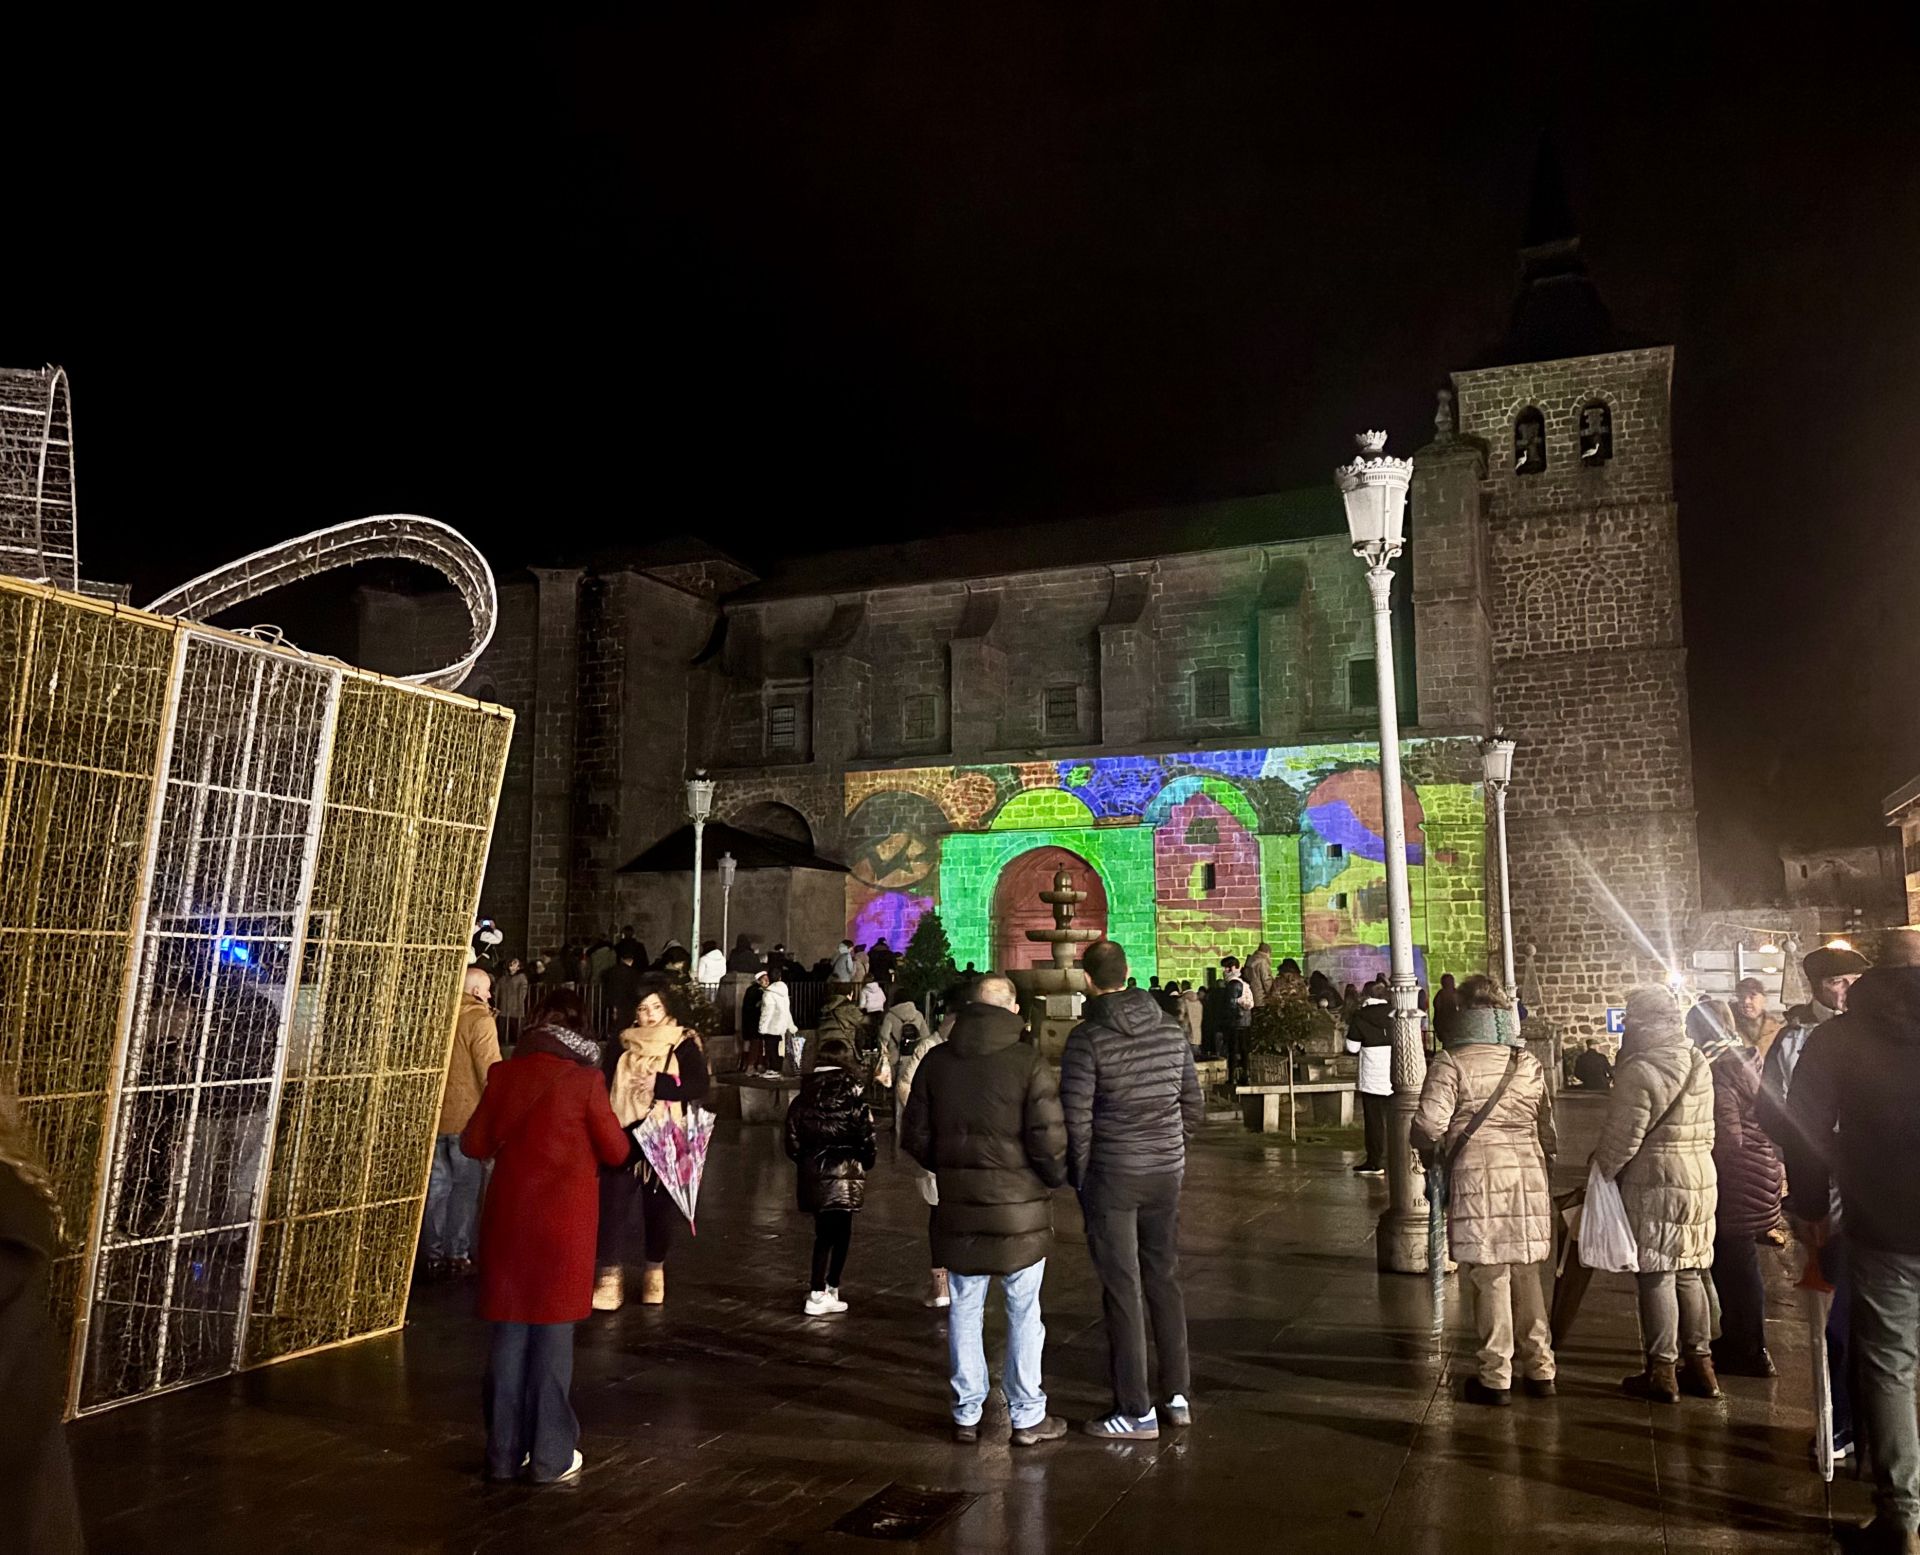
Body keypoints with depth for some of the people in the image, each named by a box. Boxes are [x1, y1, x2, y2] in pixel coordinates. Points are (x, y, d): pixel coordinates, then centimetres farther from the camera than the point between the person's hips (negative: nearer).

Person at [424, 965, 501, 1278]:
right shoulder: (480, 1020, -13)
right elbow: (491, 1071, -17)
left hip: (435, 1114, 6)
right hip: (468, 1115, -5)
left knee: (437, 1185, 12)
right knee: (467, 1185, 5)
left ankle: (434, 1254, 17)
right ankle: (458, 1254, 6)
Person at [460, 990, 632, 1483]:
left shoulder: (505, 1073, -2)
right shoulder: (584, 1079, -12)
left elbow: (474, 1143, 3)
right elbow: (617, 1151, -6)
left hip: (509, 1214, 3)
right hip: (564, 1216, -3)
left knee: (509, 1331, 13)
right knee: (553, 1332, 7)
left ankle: (505, 1452, 22)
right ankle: (551, 1456, 15)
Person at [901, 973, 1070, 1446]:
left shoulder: (936, 1061, 1)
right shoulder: (1028, 1062, -13)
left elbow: (914, 1135, 6)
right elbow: (1048, 1139, -15)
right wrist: (1056, 1178, 4)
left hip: (957, 1205, 4)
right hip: (1019, 1204, -3)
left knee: (965, 1308, 14)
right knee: (1024, 1311, 9)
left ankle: (966, 1415, 23)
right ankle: (1028, 1417, 18)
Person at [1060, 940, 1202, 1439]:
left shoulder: (1088, 1038, -13)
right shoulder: (1171, 1031, 4)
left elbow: (1075, 1116, -16)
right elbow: (1193, 1107, 8)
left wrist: (1079, 1173, -2)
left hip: (1112, 1175, -5)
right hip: (1167, 1173, 5)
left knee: (1123, 1291, 3)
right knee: (1165, 1280, 17)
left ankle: (1136, 1412, 10)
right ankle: (1177, 1396, 25)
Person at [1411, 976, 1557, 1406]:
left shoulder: (1451, 1062, -7)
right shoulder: (1530, 1063, 9)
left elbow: (1429, 1124, -14)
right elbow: (1548, 1127, 14)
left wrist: (1431, 1151, 7)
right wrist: (1547, 1182, 24)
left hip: (1477, 1176, -5)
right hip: (1529, 1173, 5)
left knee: (1489, 1277, 1)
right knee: (1526, 1274, 15)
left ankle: (1496, 1377, 7)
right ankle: (1539, 1370, 21)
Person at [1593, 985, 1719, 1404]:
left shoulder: (1641, 1070, -17)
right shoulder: (1699, 1064, 8)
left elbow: (1622, 1137, -15)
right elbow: (1706, 1130, 14)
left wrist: (1601, 1170, -1)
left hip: (1654, 1182, -8)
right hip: (1701, 1177, 8)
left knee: (1656, 1275, 0)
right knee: (1689, 1274, 16)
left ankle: (1662, 1372, 7)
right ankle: (1699, 1363, 24)